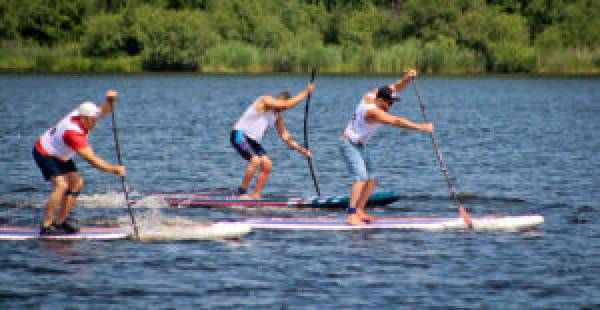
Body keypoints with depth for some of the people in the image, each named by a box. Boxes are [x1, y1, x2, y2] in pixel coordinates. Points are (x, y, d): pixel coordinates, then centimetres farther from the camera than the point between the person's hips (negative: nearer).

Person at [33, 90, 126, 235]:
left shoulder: (82, 113, -14)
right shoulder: (73, 133, -38)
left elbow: (104, 111, -3)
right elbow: (91, 159, -40)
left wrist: (109, 101, -26)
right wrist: (113, 169, -39)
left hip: (60, 155, 10)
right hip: (44, 154, -10)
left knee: (77, 183, 4)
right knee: (61, 185, -25)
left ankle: (60, 222, 9)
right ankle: (46, 226, -22)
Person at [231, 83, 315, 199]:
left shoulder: (277, 116, 13)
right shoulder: (265, 100, -13)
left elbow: (285, 135, 17)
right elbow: (288, 105, -24)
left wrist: (301, 149, 10)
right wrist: (305, 93, -18)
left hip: (253, 141, 9)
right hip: (240, 135, -9)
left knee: (267, 165, -3)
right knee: (256, 160, -26)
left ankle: (255, 196, 1)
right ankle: (242, 192, -16)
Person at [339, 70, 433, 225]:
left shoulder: (373, 94, -2)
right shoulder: (373, 111, -28)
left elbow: (396, 87, 4)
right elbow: (397, 122, -32)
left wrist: (407, 78, -17)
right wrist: (422, 127, -31)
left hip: (360, 146, 10)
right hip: (349, 144, -10)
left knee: (372, 180, 7)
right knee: (361, 177, -23)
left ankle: (359, 212, 9)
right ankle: (351, 216, -30)